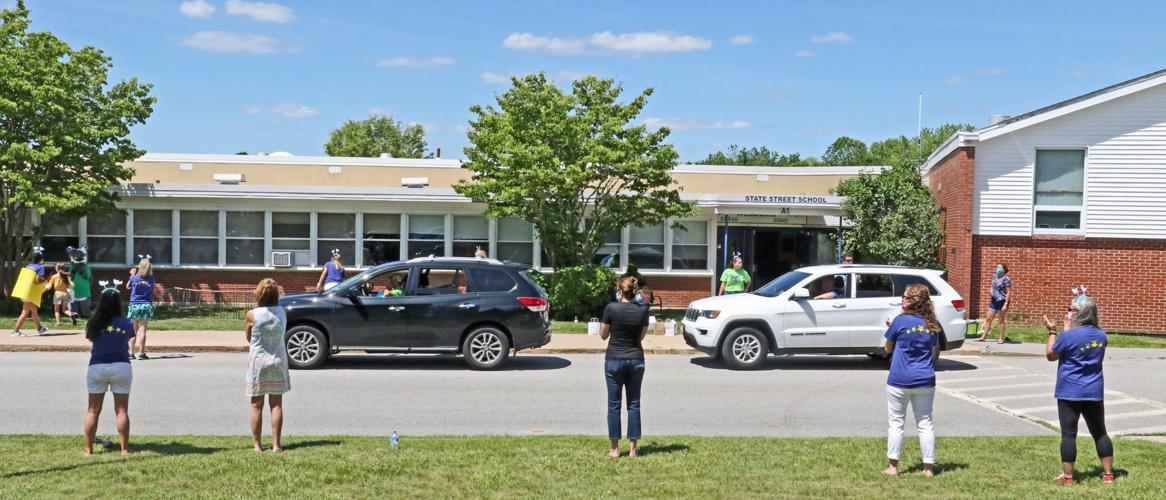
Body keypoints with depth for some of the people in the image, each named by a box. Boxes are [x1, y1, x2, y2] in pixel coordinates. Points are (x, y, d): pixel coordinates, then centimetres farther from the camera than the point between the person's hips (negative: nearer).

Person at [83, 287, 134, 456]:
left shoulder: (94, 324, -6)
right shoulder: (126, 324, -6)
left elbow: (89, 337, 10)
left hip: (97, 368, 1)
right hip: (121, 367, -1)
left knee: (93, 411, 9)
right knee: (122, 410, 4)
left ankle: (88, 449, 12)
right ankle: (125, 448, 5)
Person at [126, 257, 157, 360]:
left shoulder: (134, 278, -6)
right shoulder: (152, 279, -4)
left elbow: (127, 286, 16)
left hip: (134, 305, 0)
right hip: (147, 305, 0)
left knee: (133, 330, 6)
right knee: (143, 330, 0)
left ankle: (131, 352, 6)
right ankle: (141, 353, -2)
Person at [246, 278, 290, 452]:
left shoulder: (252, 315, -13)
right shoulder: (281, 312, -6)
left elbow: (248, 338, 2)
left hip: (258, 361, -2)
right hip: (278, 360, 2)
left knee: (256, 405, 7)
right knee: (276, 404, 6)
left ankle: (257, 444, 10)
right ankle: (276, 444, 5)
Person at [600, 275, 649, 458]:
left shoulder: (611, 308, -12)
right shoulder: (642, 310, -4)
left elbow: (603, 335, -1)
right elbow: (642, 335, 8)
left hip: (614, 359, -2)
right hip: (636, 360, 2)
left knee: (614, 404, 6)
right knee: (633, 404, 8)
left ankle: (615, 449, 9)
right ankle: (633, 448, 9)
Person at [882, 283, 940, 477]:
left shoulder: (901, 321, -10)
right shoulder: (932, 324, 2)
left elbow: (888, 348, 2)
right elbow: (933, 347, 16)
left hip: (899, 381, -3)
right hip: (925, 381, 3)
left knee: (896, 423, 6)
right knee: (925, 423, 10)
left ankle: (892, 466, 9)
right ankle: (929, 467, 13)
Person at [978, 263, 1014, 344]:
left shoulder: (1006, 279, -11)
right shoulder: (995, 278, 12)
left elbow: (1009, 292, -14)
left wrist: (1006, 304, -19)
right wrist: (990, 300, 13)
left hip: (1002, 301, -7)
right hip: (994, 301, 7)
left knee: (1002, 320, 3)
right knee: (988, 319, 6)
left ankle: (1001, 339, 10)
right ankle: (983, 336, 11)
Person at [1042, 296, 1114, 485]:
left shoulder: (1068, 336, -15)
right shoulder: (1101, 335, 4)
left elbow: (1050, 355, -2)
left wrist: (1052, 331, 6)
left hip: (1070, 393, -5)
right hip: (1094, 392, 5)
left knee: (1069, 434, 0)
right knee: (1100, 433, 15)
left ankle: (1068, 476, 2)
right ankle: (1108, 474, 21)